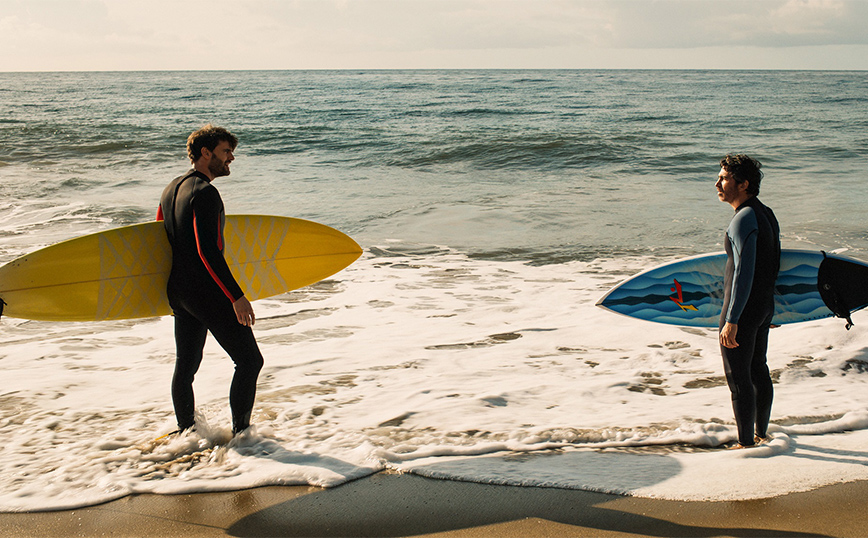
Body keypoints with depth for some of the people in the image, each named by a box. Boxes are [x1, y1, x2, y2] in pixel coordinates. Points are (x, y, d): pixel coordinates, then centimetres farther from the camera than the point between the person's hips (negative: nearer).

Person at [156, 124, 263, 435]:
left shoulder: (172, 188, 13)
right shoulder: (205, 193, -16)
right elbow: (208, 252, -24)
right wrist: (237, 297, -25)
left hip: (178, 292, 10)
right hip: (208, 293, -10)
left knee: (186, 365, 16)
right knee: (249, 360, -3)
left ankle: (185, 432, 25)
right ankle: (241, 432, -3)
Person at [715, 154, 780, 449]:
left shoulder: (744, 219, -20)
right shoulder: (766, 214, 10)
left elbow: (744, 272, -25)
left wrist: (731, 320, -26)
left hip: (743, 308, -10)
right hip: (765, 304, 10)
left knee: (738, 377, -1)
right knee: (758, 370, 19)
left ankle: (746, 442, 6)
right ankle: (761, 434, 31)